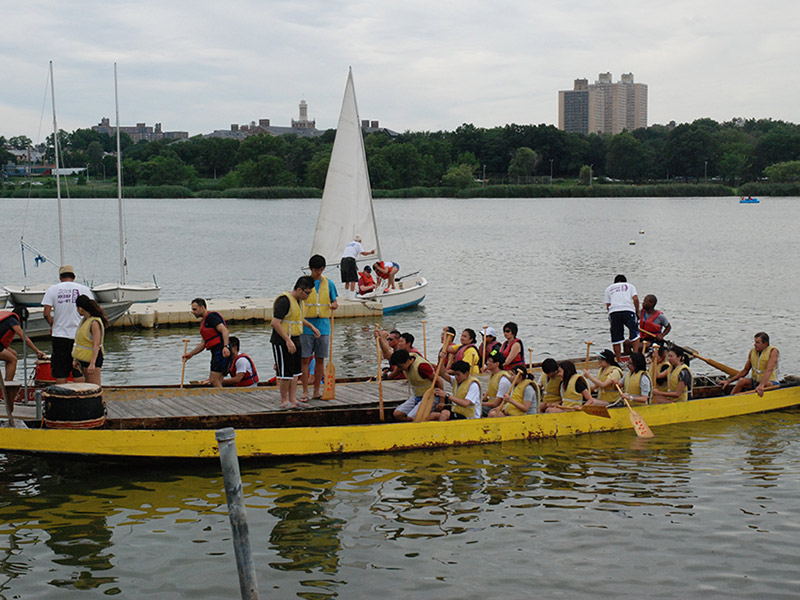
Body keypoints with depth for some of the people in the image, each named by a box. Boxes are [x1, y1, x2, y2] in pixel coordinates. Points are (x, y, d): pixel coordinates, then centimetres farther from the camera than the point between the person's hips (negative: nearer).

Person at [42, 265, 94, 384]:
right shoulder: (84, 289, 1)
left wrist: (52, 325, 11)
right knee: (79, 372, 6)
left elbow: (46, 313, -6)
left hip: (59, 334, 0)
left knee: (60, 372, 6)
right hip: (79, 335, 0)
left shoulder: (52, 289, 0)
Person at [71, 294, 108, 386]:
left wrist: (92, 363, -27)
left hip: (93, 357, -9)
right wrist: (76, 358, 17)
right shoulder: (84, 320, 9)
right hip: (84, 358, 9)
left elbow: (97, 345, -23)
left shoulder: (94, 322, -19)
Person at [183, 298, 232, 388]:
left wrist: (225, 347, -34)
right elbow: (203, 343, 27)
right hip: (216, 353, 10)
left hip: (222, 352, -10)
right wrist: (190, 354, 19)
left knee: (213, 380, -15)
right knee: (217, 382, 7)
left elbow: (224, 330, -21)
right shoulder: (203, 322, 24)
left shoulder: (211, 316, -7)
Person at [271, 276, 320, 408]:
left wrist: (310, 326, 21)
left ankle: (293, 399, 18)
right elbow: (275, 323, -24)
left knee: (295, 372, 11)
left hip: (294, 340, 9)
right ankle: (284, 401, 8)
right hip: (282, 342, -9)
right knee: (286, 373, -4)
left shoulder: (298, 300, 11)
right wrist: (288, 340, -26)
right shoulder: (284, 301, -20)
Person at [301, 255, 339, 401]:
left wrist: (334, 305, -9)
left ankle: (316, 391, 14)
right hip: (306, 326, -2)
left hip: (323, 326, 2)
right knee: (305, 359, -3)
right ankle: (305, 392, 5)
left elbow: (334, 301, 14)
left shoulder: (328, 283, 7)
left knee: (320, 360, 6)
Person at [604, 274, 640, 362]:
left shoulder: (609, 288, 26)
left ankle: (619, 360, 7)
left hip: (613, 312, 2)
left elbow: (607, 305, 16)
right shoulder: (630, 286, 23)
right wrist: (637, 312, 14)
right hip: (628, 310, -1)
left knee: (616, 338, 6)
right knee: (634, 334, 6)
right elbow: (635, 299, 7)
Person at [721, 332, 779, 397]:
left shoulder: (773, 351, -15)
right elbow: (745, 371, 11)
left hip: (770, 382, -4)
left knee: (766, 384, -38)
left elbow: (769, 370, -31)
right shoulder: (753, 351, 2)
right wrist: (729, 381, 5)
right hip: (755, 382, 4)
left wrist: (761, 385, -46)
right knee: (741, 381, -24)